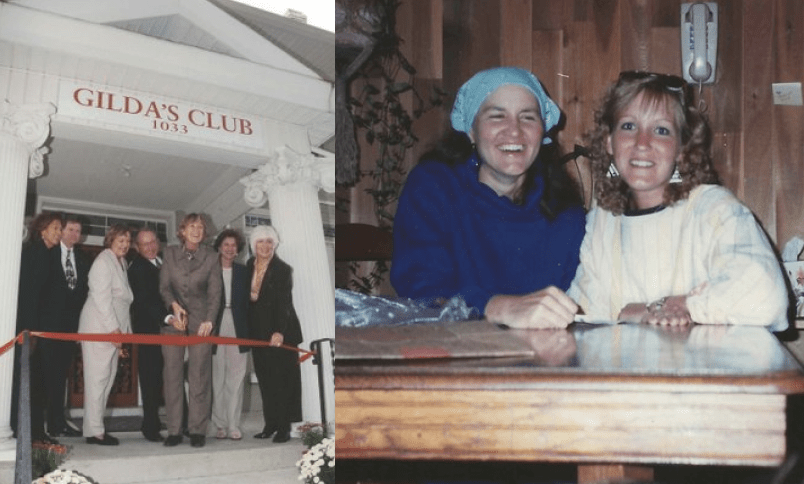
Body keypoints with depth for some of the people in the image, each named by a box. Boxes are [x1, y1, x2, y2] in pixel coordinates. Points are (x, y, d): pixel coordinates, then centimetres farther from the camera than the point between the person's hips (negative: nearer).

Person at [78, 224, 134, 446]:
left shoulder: (121, 262, 18)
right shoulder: (103, 261, -8)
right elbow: (101, 297, -15)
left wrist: (122, 331, 13)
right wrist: (114, 328, -18)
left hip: (114, 329, 9)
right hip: (99, 328, -9)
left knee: (108, 378, 7)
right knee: (97, 378, -8)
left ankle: (96, 427, 10)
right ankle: (94, 430, -7)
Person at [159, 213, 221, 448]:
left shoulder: (211, 257, 2)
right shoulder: (170, 254, 6)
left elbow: (215, 293, -3)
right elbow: (164, 286, 4)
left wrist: (209, 320, -17)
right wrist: (174, 306, -15)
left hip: (200, 320, -1)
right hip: (173, 318, 1)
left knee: (199, 374, -5)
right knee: (172, 373, -3)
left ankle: (197, 430, -1)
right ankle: (174, 430, 1)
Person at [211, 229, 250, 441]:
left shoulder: (244, 272, 8)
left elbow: (248, 302, 6)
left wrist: (250, 331, -1)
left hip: (238, 330, 1)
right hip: (216, 329, -1)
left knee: (236, 379, 0)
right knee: (217, 379, 5)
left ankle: (233, 425, 4)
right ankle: (220, 424, 13)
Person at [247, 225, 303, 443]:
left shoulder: (283, 269, -12)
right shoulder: (249, 265, 6)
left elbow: (284, 302, -20)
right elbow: (248, 297, 14)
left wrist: (279, 332, -31)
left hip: (280, 332, -5)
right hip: (258, 331, 6)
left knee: (282, 377, -2)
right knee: (265, 378, 8)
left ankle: (284, 427, 3)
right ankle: (270, 423, 15)